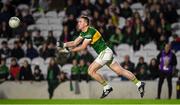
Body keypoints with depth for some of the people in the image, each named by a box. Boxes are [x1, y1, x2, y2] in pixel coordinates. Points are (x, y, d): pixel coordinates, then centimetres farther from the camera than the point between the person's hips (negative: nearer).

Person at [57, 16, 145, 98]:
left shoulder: (90, 32, -17)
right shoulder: (84, 32, 12)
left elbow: (83, 47, -18)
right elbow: (75, 43, 13)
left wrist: (69, 50, -13)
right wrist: (63, 45, 0)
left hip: (105, 52, -9)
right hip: (104, 53, 9)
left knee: (91, 71, -9)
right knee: (120, 71, 7)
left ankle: (107, 87, 0)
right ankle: (139, 84, 8)